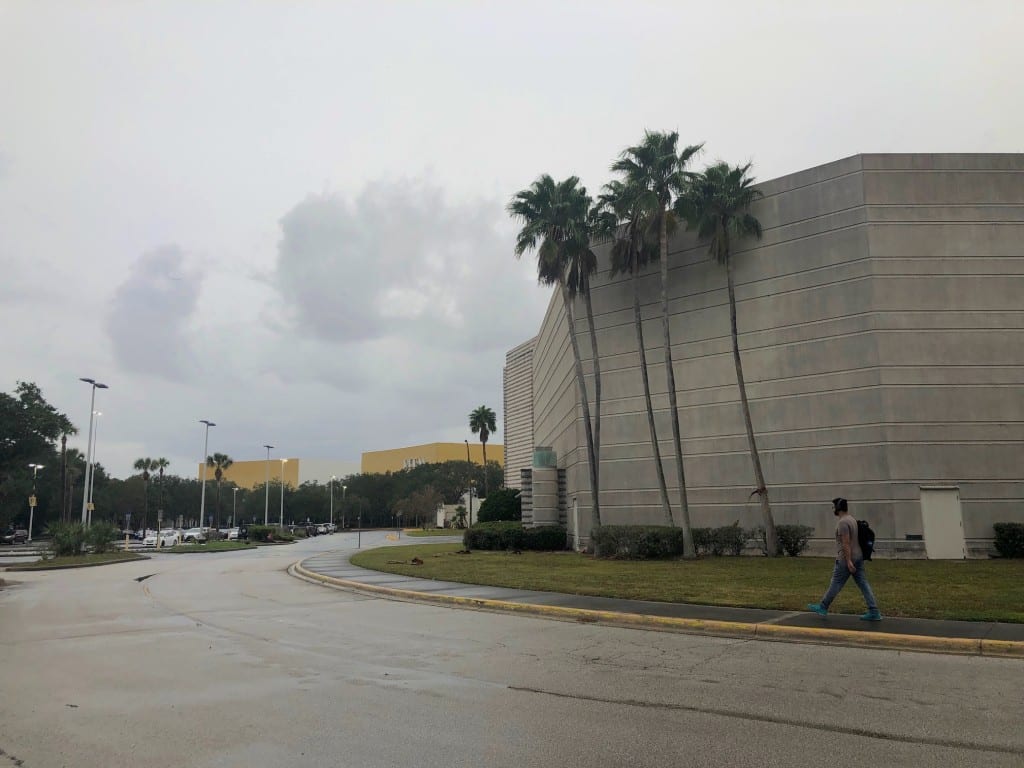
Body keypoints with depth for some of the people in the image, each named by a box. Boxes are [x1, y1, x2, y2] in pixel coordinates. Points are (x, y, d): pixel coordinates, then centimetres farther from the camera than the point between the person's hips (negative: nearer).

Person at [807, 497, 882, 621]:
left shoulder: (842, 522, -17)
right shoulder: (851, 519, 15)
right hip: (858, 557, 9)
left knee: (835, 584, 2)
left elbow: (846, 543, -22)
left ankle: (823, 608, 13)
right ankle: (874, 612, 3)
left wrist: (848, 561, -24)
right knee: (864, 584, 6)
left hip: (846, 559, -9)